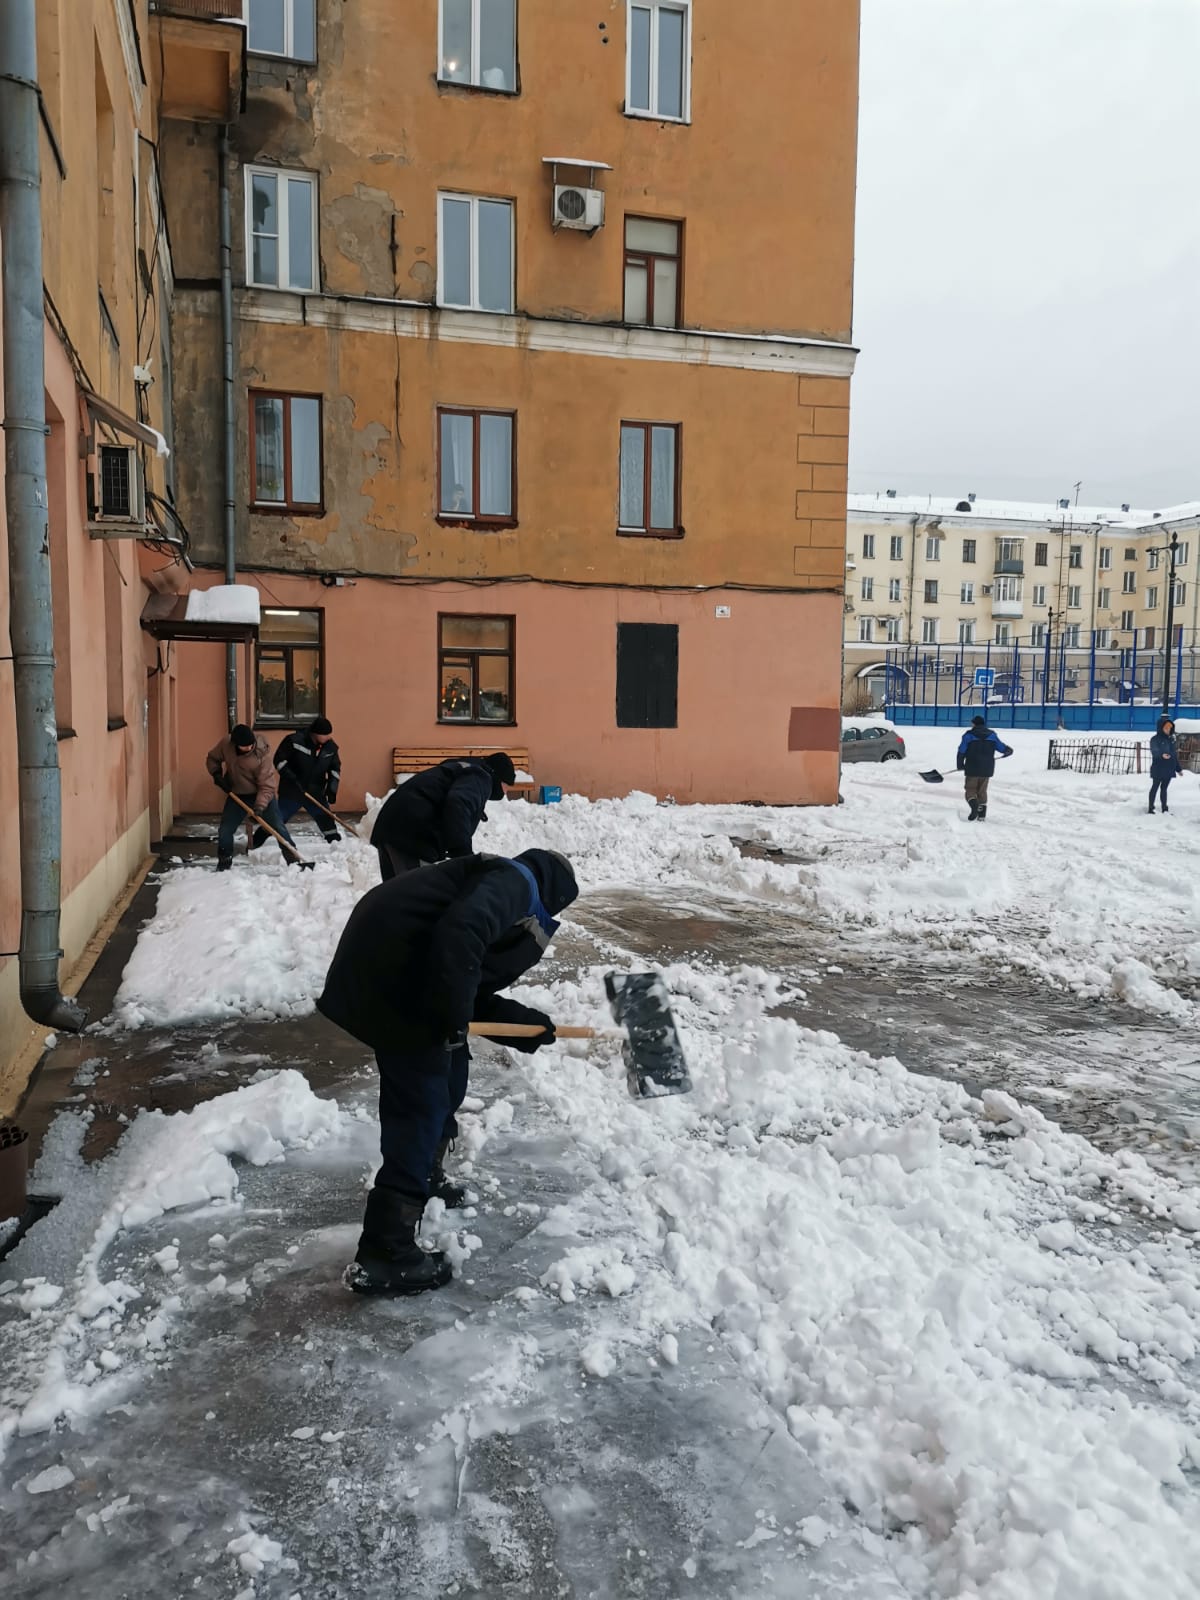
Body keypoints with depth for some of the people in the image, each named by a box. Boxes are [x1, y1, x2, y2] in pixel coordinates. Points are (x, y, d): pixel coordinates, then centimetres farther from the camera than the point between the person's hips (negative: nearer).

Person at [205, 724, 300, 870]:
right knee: (225, 829, 2)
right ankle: (224, 863, 20)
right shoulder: (225, 744, -18)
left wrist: (260, 805, -37)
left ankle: (294, 860, 4)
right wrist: (217, 775, -14)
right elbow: (212, 759, 3)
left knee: (279, 827, -5)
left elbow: (267, 785, -26)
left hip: (263, 794, -3)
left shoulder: (262, 753, -28)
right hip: (237, 794, 3)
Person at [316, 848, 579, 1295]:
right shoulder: (512, 882, -5)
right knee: (421, 1103, -6)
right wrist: (452, 1016, -20)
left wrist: (521, 1022, 12)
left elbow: (475, 994, 22)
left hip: (400, 973, 10)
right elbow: (459, 932, -25)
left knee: (449, 1068, 25)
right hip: (389, 973, -10)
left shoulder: (509, 903, 25)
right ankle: (384, 1252, -3)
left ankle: (425, 1177, 44)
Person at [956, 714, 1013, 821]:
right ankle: (982, 815, 14)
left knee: (970, 790, 7)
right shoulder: (992, 735, 4)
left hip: (972, 769, -3)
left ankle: (974, 808, -21)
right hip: (987, 769, 3)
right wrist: (1008, 751, 35)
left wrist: (960, 765, 12)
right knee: (982, 791, 16)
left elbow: (961, 752, -3)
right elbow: (1001, 747, 11)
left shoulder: (968, 735, -4)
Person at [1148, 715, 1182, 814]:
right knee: (1155, 787, -1)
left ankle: (1164, 808, 16)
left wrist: (1179, 768, 17)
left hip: (1169, 769, 6)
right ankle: (1151, 808, 2)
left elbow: (1175, 755, 17)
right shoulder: (1155, 739, -9)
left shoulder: (1171, 739, 11)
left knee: (1164, 788, 11)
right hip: (1158, 769, -6)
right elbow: (1154, 751, -27)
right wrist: (1162, 755, -49)